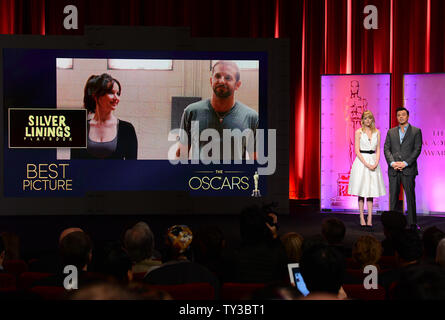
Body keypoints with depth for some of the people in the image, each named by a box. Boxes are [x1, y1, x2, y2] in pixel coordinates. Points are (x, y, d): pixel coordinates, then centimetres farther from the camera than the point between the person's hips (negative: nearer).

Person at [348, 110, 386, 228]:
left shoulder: (377, 132, 9)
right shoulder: (359, 132, -1)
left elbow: (378, 150, 8)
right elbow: (357, 151, -6)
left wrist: (376, 163, -8)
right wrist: (366, 164, -15)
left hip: (373, 162, 3)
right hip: (361, 161, -3)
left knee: (371, 191, 2)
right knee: (361, 191, -1)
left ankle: (370, 219, 2)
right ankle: (362, 218, 3)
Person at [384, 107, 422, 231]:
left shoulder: (416, 131, 5)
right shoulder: (391, 132, 14)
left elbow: (417, 149, -3)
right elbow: (386, 149, 7)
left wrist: (405, 163, -12)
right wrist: (392, 162, -10)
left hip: (408, 169, -3)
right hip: (393, 170, 3)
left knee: (410, 196, -3)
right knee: (393, 197, 3)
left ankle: (412, 223, 1)